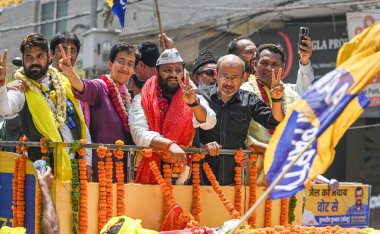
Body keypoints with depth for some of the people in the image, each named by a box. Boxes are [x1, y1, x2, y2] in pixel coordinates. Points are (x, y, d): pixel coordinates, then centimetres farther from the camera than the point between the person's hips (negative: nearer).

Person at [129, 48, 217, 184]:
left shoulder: (195, 100, 7)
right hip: (149, 175, -1)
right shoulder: (141, 100, 3)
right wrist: (170, 144, -28)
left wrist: (194, 103, -30)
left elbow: (209, 124, -11)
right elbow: (140, 134, -12)